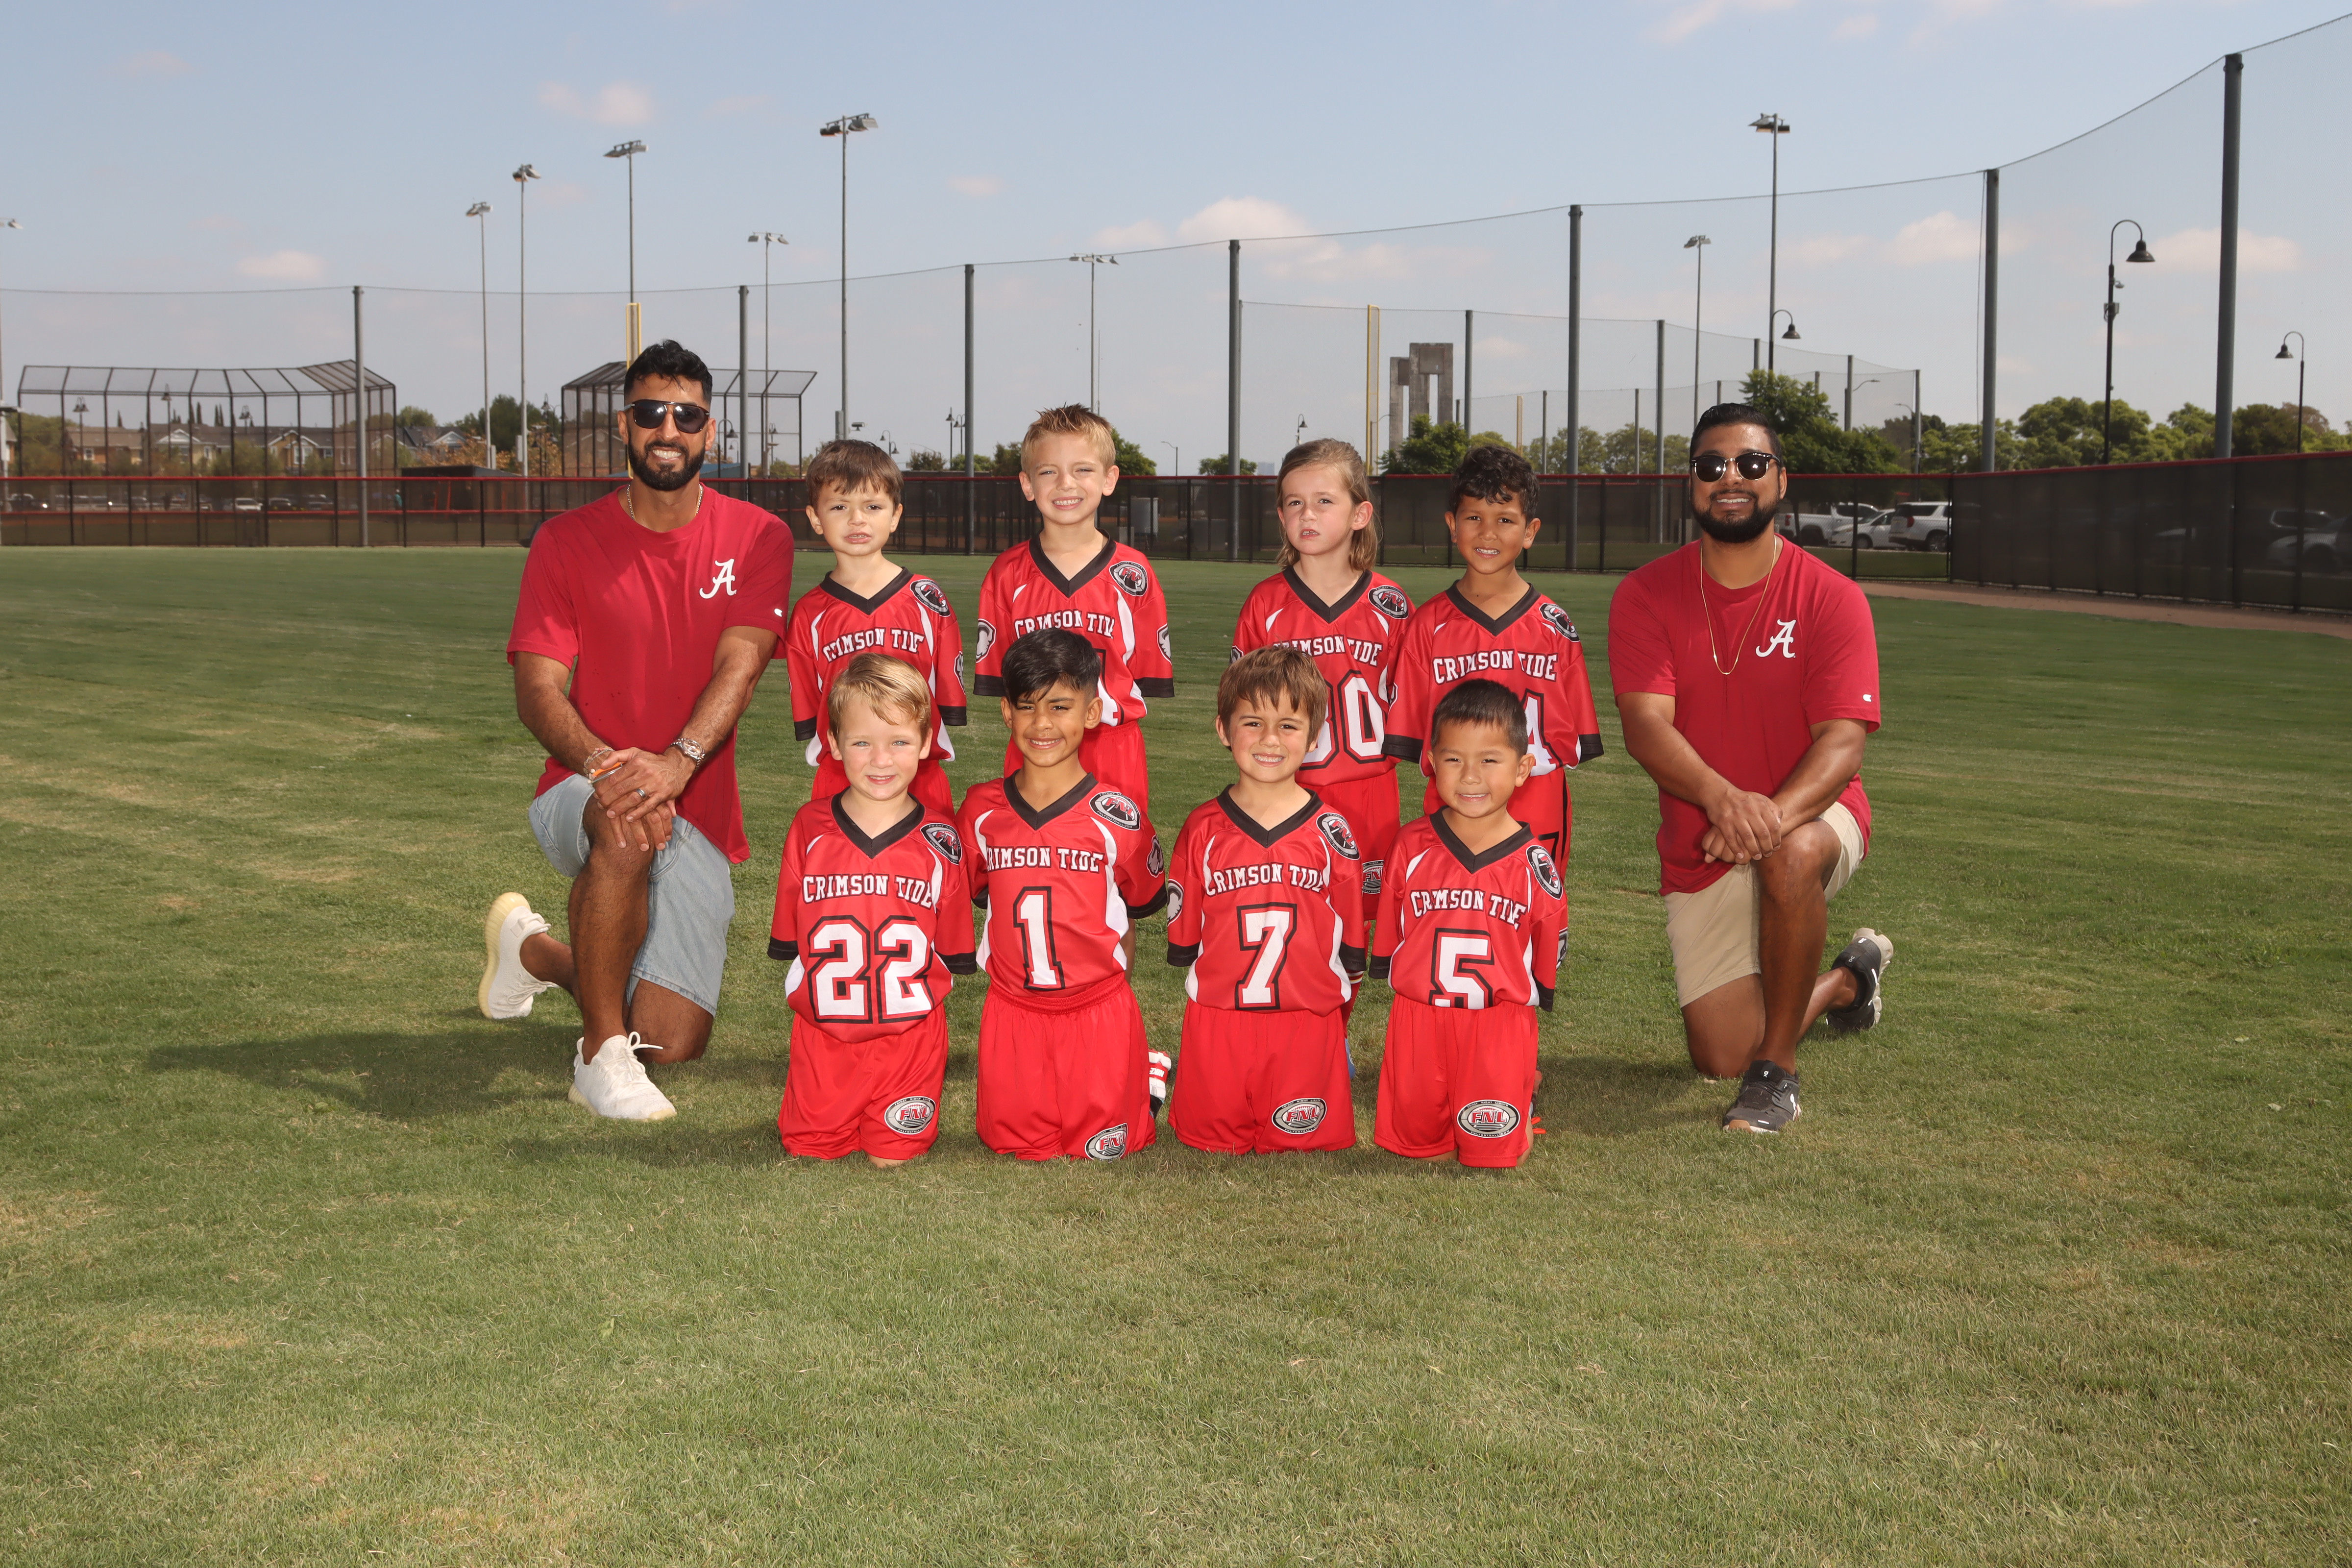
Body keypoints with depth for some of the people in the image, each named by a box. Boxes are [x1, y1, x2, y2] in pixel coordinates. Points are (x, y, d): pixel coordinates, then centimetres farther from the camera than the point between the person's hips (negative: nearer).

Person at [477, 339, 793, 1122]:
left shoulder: (757, 539, 1)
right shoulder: (568, 541, 0)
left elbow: (738, 668, -12)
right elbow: (537, 688, -7)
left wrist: (677, 761, -31)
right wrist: (600, 761, -29)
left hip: (698, 821, 2)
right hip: (578, 797, -2)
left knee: (674, 1043, -4)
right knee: (631, 824, -40)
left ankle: (539, 952, 30)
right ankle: (601, 1054, -21)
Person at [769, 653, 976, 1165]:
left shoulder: (941, 840, -4)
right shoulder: (810, 829, -2)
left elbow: (952, 950, 3)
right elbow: (790, 937, 5)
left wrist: (914, 996, -3)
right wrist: (810, 989, -3)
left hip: (909, 1034, -1)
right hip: (823, 1033, 1)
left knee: (893, 1157, -6)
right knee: (809, 1150, 1)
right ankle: (843, 1114, 31)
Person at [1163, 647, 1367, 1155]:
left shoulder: (1331, 832, -1)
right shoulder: (1203, 830, -1)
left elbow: (1350, 938, 5)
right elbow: (1184, 936, 7)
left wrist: (1336, 1024, 6)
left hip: (1308, 1024, 0)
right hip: (1218, 1023, 1)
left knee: (1301, 1144, 4)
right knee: (1212, 1140, 6)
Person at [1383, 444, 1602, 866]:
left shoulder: (1555, 626, 6)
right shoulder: (1429, 624, 5)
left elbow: (1572, 742, 7)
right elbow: (1413, 739, 5)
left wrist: (1526, 760, -6)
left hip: (1538, 819, 0)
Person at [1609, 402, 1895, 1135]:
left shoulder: (1831, 598, -10)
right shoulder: (1646, 595, -6)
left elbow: (1842, 744, -19)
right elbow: (1646, 726, -18)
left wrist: (1777, 812, -40)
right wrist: (1721, 795, -39)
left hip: (1813, 817, -2)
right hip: (1698, 850, 3)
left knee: (1789, 854, -41)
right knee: (1720, 1056, 0)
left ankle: (1777, 1073, -21)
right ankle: (1845, 979, 34)